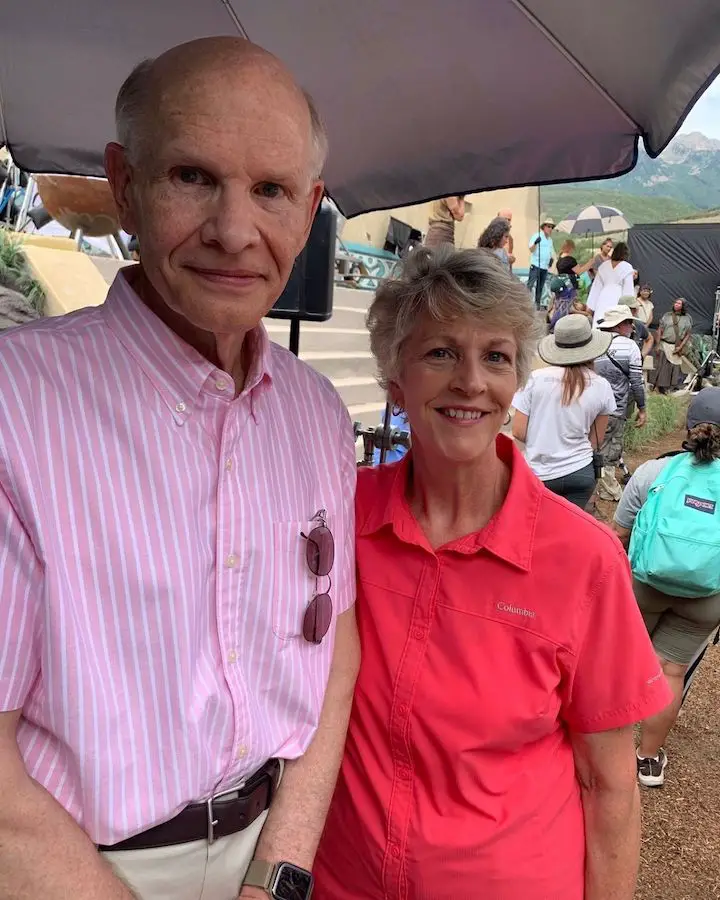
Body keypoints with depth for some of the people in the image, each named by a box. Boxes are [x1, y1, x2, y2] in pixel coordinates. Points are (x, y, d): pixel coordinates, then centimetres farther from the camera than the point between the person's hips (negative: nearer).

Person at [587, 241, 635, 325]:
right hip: (617, 300, -5)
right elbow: (628, 290, -4)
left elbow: (596, 286, 13)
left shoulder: (604, 266, 11)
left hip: (603, 299, 5)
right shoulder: (627, 267, -3)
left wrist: (591, 305, 16)